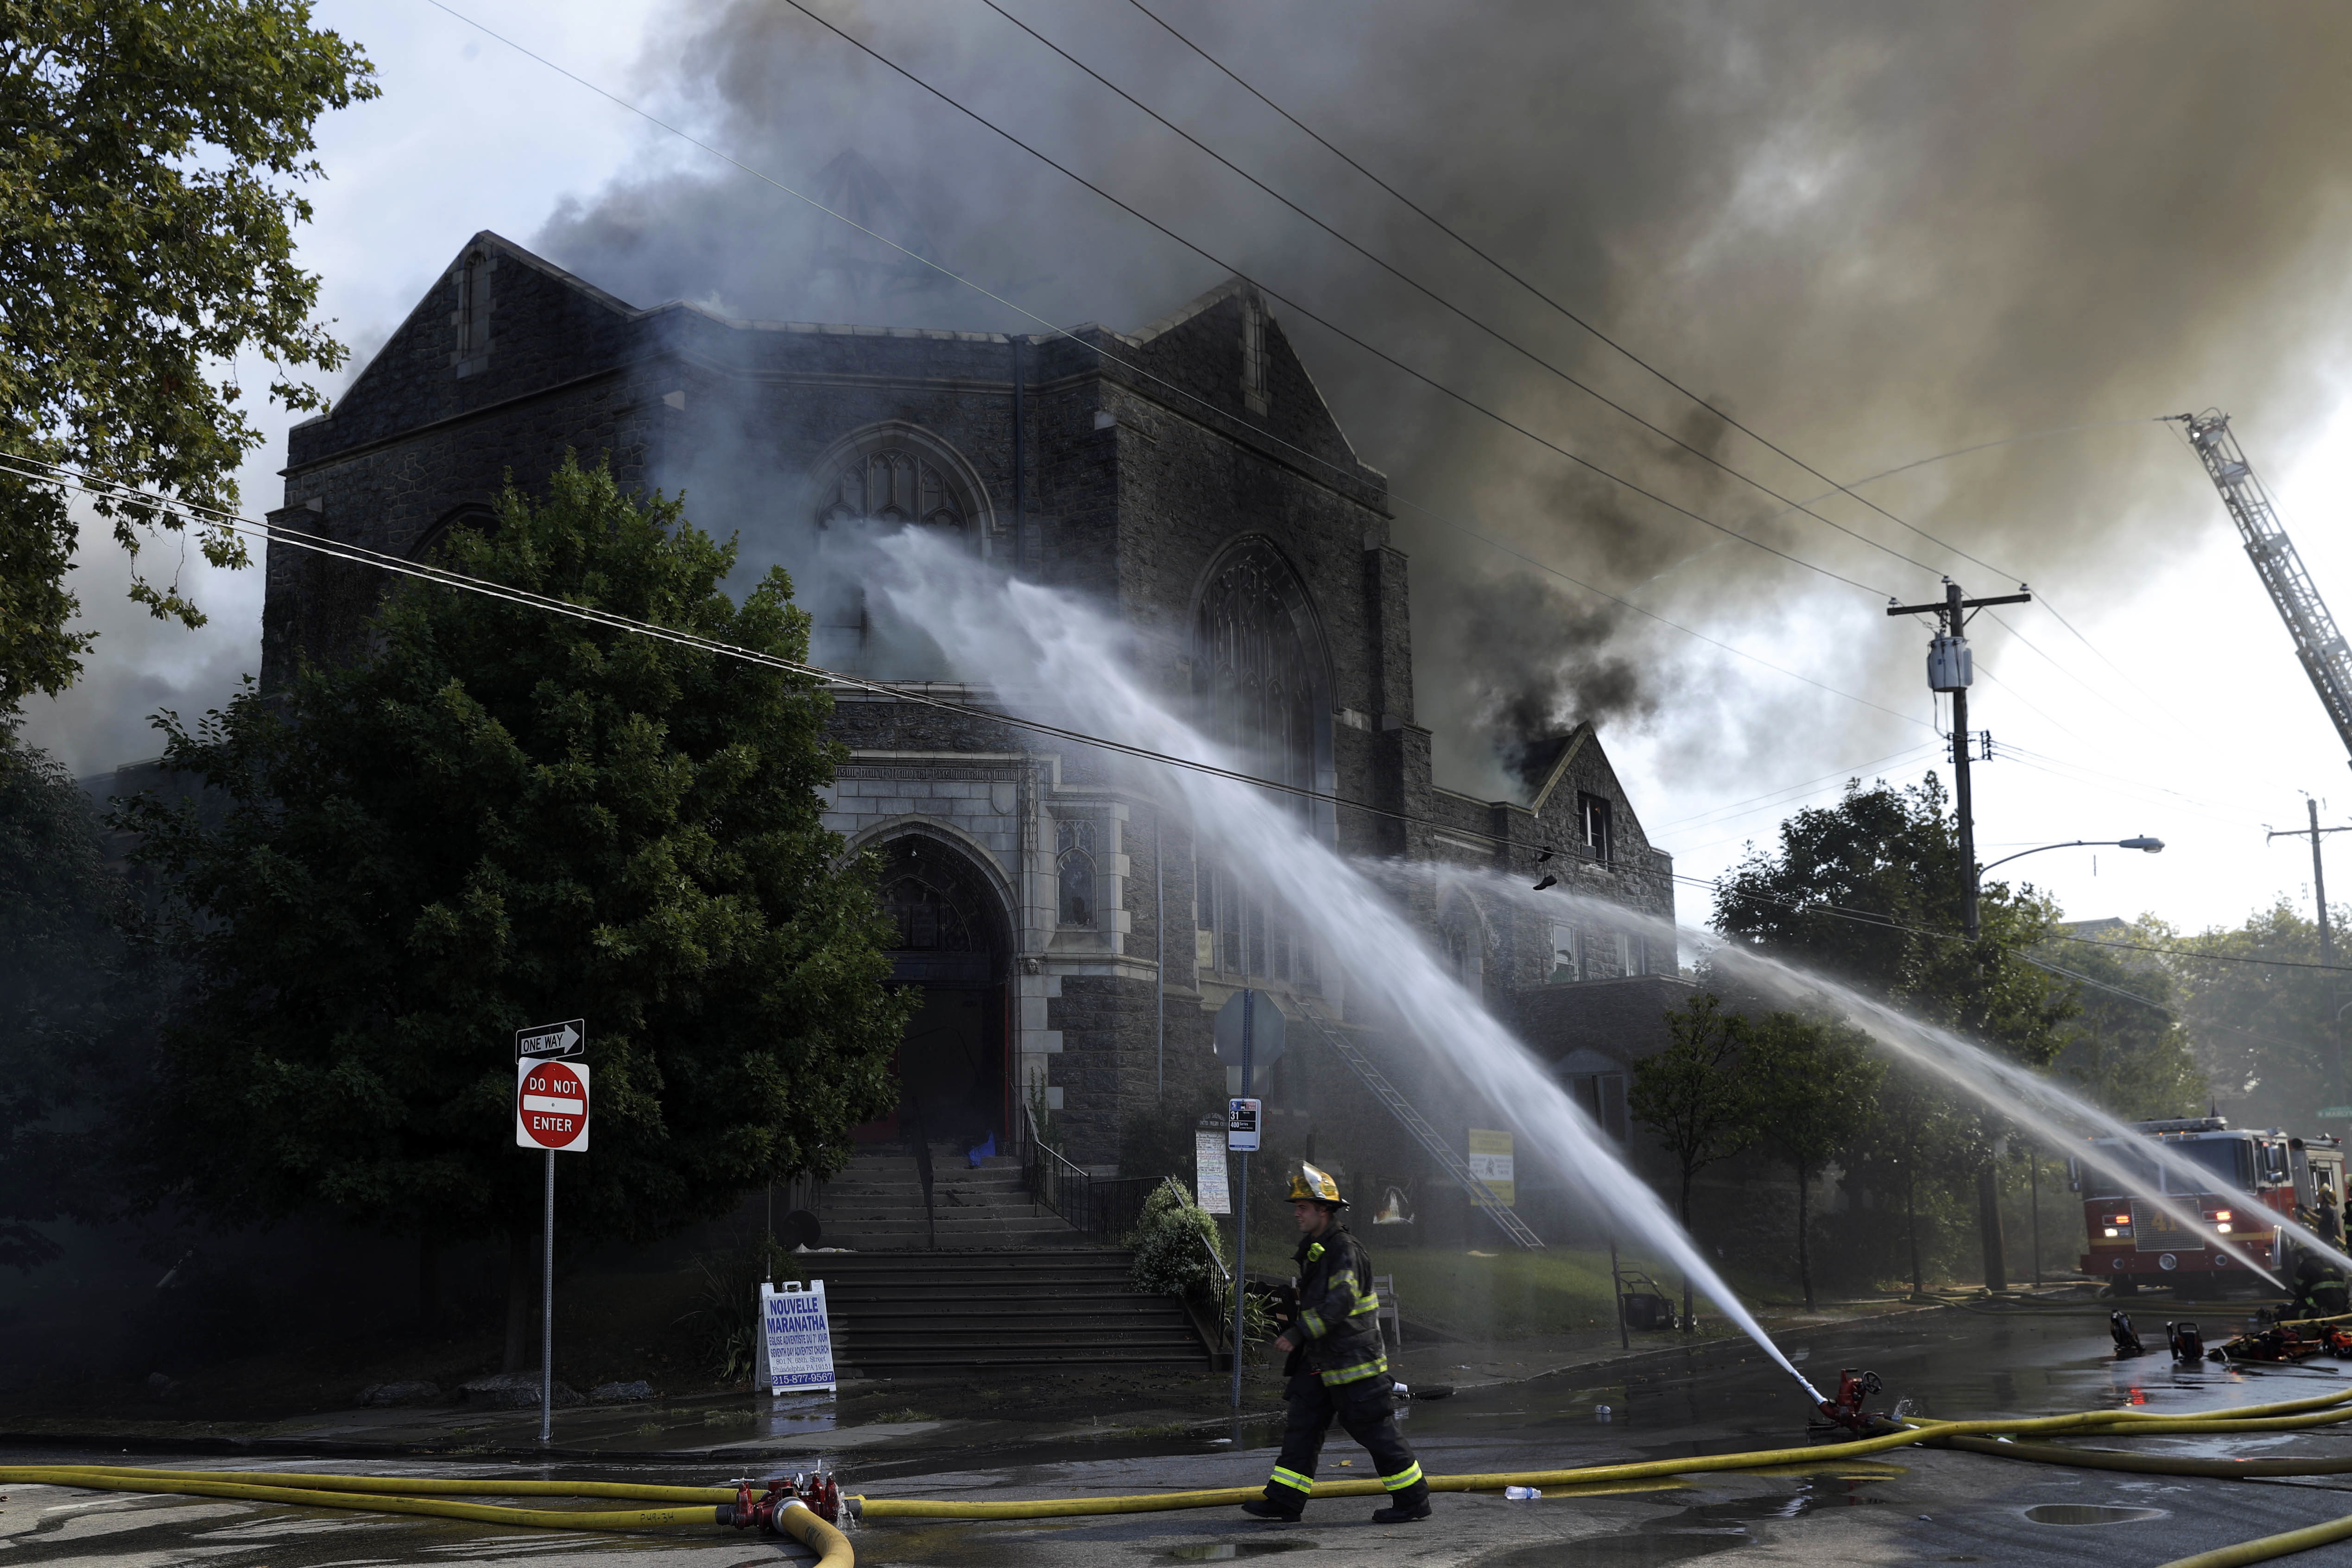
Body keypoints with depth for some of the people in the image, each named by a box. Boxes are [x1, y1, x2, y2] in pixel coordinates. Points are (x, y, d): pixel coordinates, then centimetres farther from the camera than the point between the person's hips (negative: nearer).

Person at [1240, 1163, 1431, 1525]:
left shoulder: (1345, 1251, -17)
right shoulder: (1314, 1250, 14)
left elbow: (1340, 1302, -29)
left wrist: (1299, 1333, -31)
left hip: (1354, 1362, -9)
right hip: (1320, 1361, 10)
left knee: (1375, 1430, -2)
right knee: (1302, 1426, 6)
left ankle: (1413, 1499, 9)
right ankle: (1284, 1500, 8)